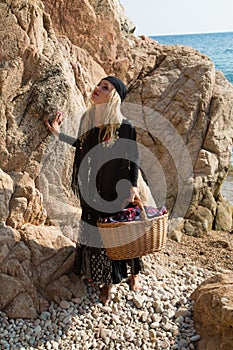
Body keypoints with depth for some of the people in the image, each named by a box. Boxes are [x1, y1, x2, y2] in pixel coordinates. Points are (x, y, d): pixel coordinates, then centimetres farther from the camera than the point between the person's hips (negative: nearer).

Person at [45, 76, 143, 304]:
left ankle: (133, 272, 37)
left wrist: (132, 186, -19)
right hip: (93, 189, 5)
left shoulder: (125, 127, -18)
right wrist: (59, 134, 11)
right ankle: (106, 281, 35)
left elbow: (133, 159, -11)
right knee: (97, 232, 15)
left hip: (118, 190, -5)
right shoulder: (88, 119, -2)